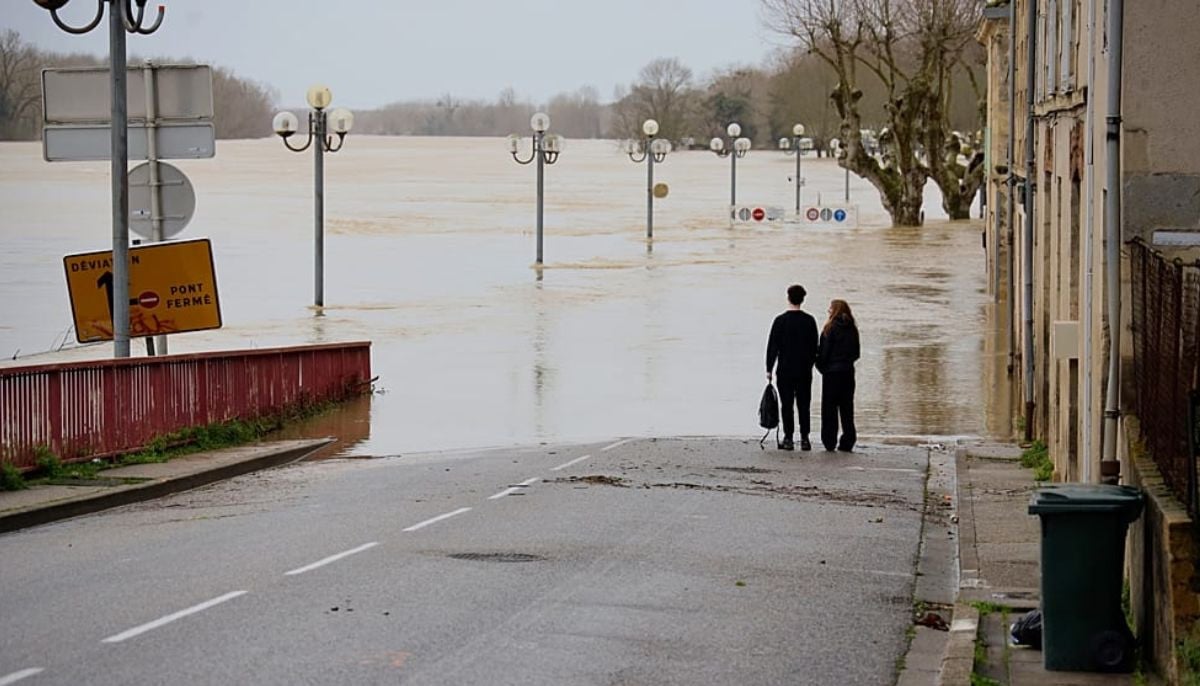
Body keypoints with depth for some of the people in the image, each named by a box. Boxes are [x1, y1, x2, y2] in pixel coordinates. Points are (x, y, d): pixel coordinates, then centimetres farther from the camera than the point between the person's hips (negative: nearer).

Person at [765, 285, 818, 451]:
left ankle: (788, 439, -1)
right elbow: (814, 346, 6)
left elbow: (772, 346, -6)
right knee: (804, 405, 7)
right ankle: (804, 439, 5)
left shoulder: (780, 320, -7)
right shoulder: (809, 320, 1)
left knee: (787, 405, 1)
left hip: (785, 370, -2)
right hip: (805, 370, 2)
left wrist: (769, 368, 0)